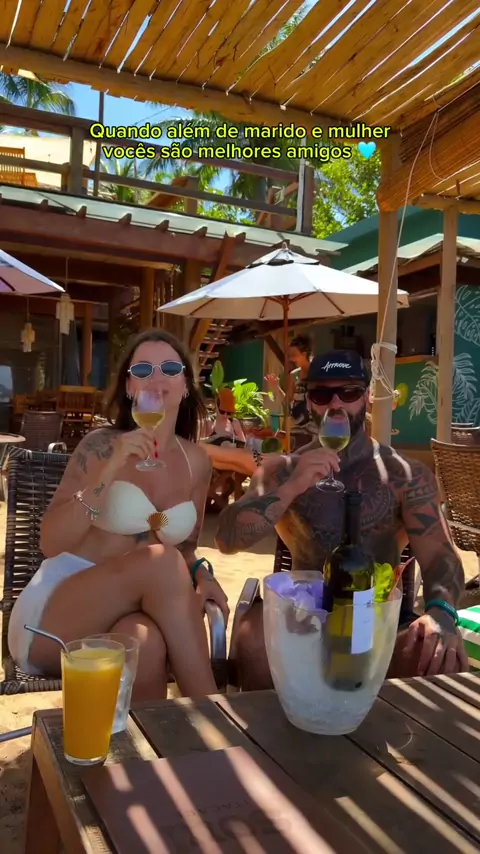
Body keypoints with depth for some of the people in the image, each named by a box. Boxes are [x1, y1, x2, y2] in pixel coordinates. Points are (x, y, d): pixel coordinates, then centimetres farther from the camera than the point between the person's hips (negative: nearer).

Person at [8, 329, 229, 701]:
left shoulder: (196, 461, 6)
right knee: (158, 558, -33)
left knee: (145, 640, -36)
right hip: (54, 617, -3)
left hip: (130, 613, 3)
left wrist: (201, 575, -6)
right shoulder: (101, 445, -8)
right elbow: (51, 542, -15)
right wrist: (110, 469, -25)